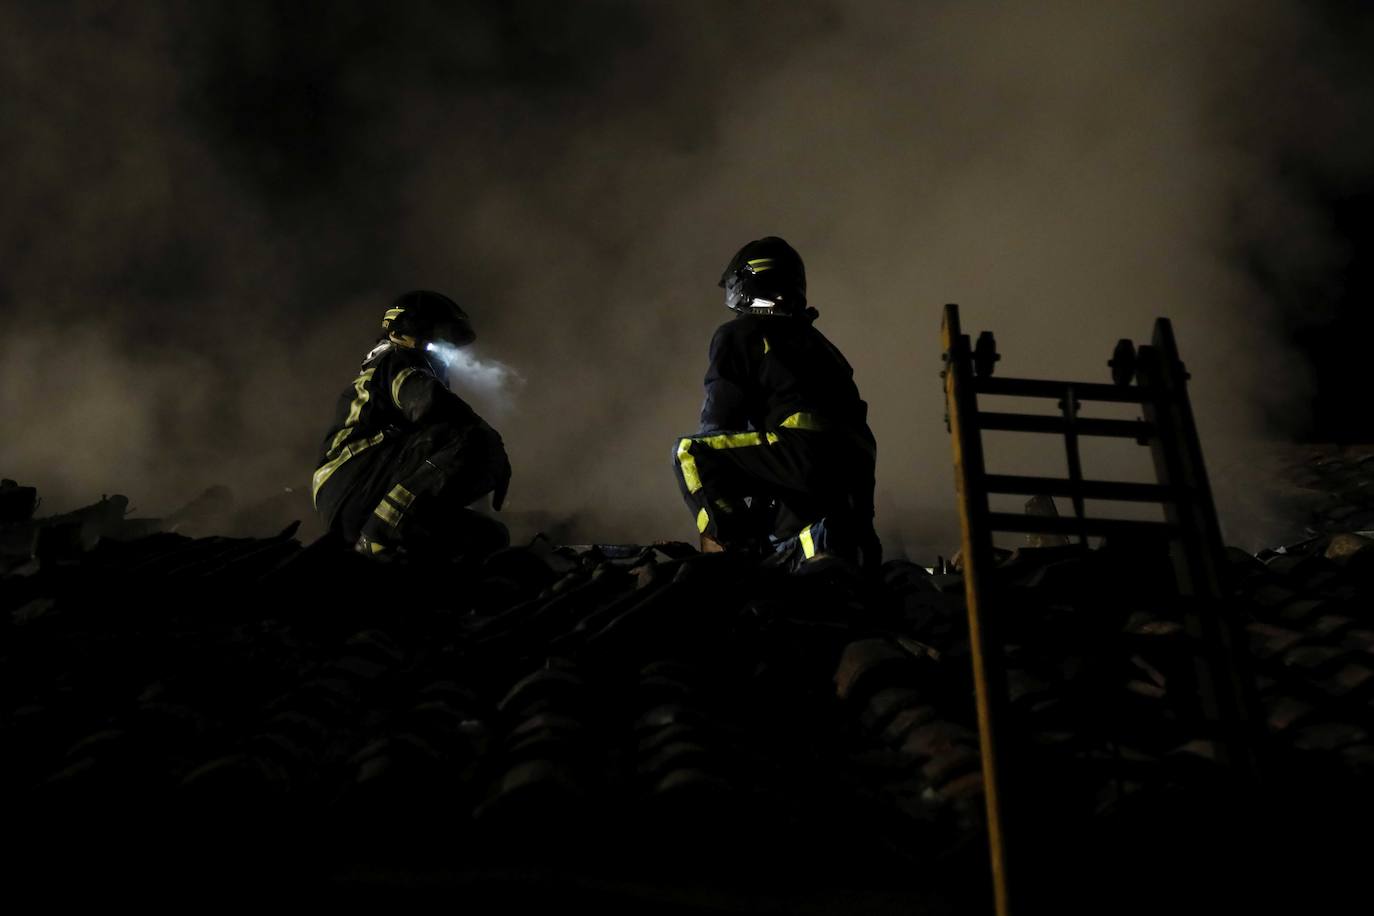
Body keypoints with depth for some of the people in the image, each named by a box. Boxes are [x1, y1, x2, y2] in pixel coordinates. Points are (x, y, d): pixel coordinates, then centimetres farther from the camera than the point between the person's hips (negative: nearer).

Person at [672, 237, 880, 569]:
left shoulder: (737, 334, 10)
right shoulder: (814, 340, 30)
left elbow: (720, 422, 6)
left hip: (806, 448, -7)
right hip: (856, 466, 7)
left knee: (689, 453, 0)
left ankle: (723, 549, -9)